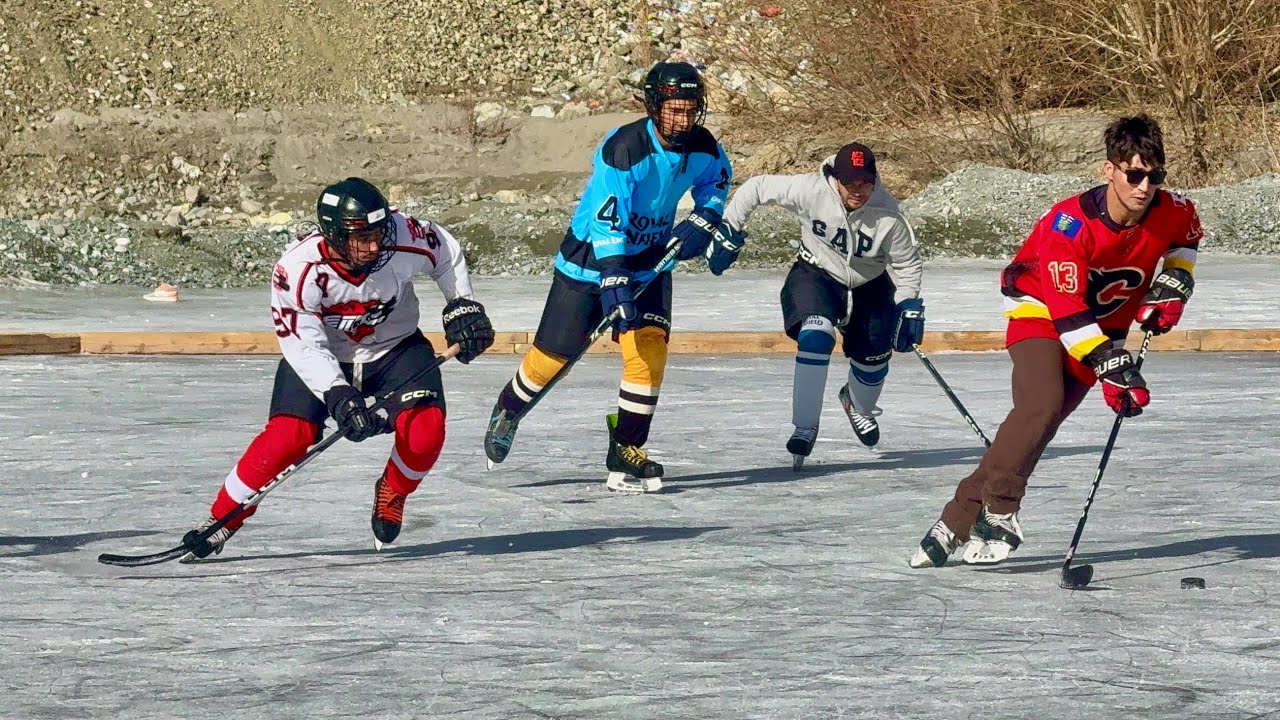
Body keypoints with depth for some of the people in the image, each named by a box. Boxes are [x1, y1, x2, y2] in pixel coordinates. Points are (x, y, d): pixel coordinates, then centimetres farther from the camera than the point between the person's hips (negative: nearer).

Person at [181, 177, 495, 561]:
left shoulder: (406, 238, -27)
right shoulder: (298, 269, -32)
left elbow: (447, 254, -3)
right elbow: (303, 346, -27)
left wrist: (462, 307, -3)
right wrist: (340, 397, -36)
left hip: (395, 348, 2)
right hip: (321, 356, -2)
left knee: (425, 429, -21)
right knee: (288, 435, -20)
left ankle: (393, 493, 12)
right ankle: (221, 521, -3)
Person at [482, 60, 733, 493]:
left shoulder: (703, 148, -10)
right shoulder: (623, 148, -29)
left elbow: (717, 178, 15)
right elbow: (606, 219, -32)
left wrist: (703, 221, -3)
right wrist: (613, 280, -40)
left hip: (649, 258, 4)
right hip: (591, 257, -4)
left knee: (650, 346, -15)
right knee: (554, 354, 4)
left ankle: (626, 451, -5)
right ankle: (508, 410, 35)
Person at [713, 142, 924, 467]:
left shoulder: (888, 215, -26)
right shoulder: (810, 191, -29)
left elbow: (908, 263, -11)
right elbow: (756, 188, -18)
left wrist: (908, 307, -17)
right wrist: (728, 232, -18)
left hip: (869, 286, 2)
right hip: (816, 275, -2)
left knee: (874, 355, 7)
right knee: (816, 335, -28)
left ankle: (858, 404, 45)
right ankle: (805, 427, -22)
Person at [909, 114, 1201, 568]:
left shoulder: (1170, 212, -14)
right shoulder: (1070, 224, -30)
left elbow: (1188, 233, 14)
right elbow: (1066, 308, -31)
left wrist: (1173, 284, -1)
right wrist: (1111, 366, -36)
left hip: (1101, 326, 4)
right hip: (1041, 311, -4)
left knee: (1042, 425, -8)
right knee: (1041, 403, -30)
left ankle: (959, 520, -4)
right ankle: (997, 513, -21)